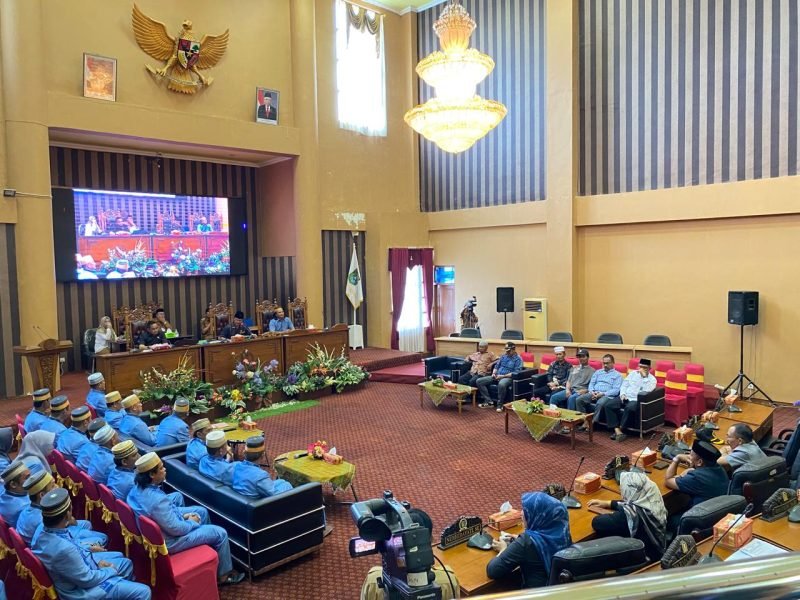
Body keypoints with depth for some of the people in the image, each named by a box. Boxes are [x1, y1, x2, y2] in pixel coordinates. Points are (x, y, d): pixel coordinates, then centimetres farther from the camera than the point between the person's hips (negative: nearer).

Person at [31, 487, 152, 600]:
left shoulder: (43, 529, -13)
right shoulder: (63, 549, -39)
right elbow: (87, 579, -25)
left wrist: (96, 560, 1)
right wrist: (112, 571, -8)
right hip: (80, 588, -9)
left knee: (125, 561, 23)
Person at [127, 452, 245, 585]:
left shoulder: (139, 487, -9)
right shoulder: (156, 499, -38)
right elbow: (176, 529, -29)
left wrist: (182, 515, 4)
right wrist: (192, 522, -10)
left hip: (159, 527, 9)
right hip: (168, 540, -9)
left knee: (202, 511, 23)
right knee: (220, 533, 0)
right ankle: (223, 574, 20)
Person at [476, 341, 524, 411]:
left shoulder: (518, 359, -3)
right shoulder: (503, 356, 17)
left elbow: (516, 373, -14)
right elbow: (496, 366, 22)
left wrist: (503, 376, -19)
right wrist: (494, 373, 0)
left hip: (508, 377, -7)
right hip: (497, 376, 7)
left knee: (501, 384, -44)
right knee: (479, 381, -8)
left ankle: (500, 404, -23)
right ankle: (489, 401, -6)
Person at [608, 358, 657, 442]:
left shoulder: (652, 379, 3)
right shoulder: (633, 373, 17)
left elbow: (647, 390, -16)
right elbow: (624, 385, 16)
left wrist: (644, 377, -13)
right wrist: (622, 394, -3)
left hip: (636, 400, -4)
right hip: (625, 397, 5)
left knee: (630, 408, -39)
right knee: (609, 405, -21)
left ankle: (620, 429, -22)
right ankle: (617, 430, -26)